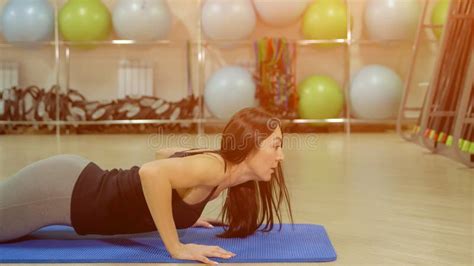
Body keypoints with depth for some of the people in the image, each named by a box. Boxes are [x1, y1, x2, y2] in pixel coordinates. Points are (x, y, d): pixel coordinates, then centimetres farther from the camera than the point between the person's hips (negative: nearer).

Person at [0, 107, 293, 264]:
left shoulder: (217, 160, 3)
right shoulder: (215, 168, -24)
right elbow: (152, 172, -41)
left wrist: (181, 214, 18)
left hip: (77, 179, 8)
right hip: (60, 189, -8)